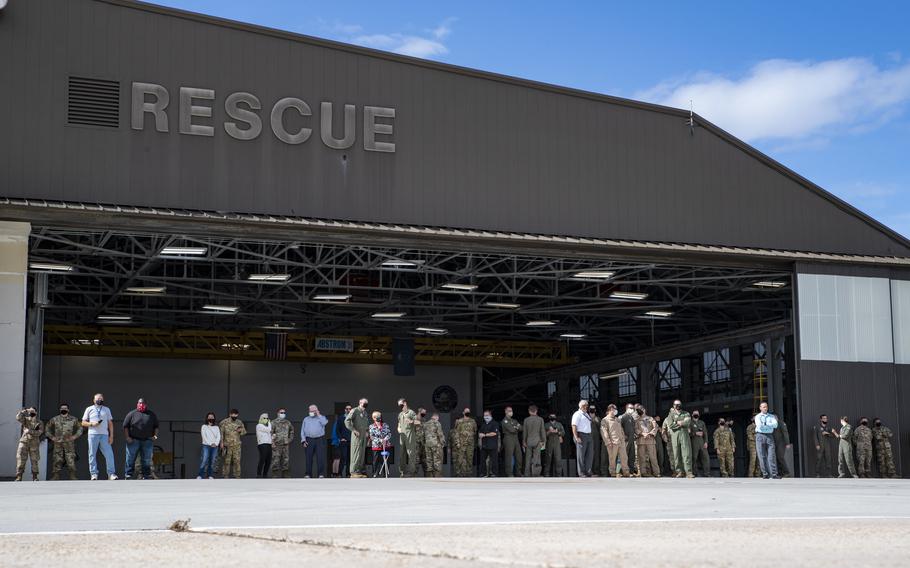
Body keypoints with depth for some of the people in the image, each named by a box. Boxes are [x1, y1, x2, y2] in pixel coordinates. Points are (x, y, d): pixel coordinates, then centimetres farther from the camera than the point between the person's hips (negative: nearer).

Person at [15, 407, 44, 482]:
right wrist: (24, 411, -20)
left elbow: (39, 432, -11)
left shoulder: (39, 423, 4)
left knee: (34, 460, 5)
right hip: (24, 442, 0)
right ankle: (19, 477, -14)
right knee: (20, 459, -12)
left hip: (34, 443, 0)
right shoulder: (25, 420, 8)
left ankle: (35, 477, 16)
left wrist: (30, 431, -23)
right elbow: (18, 418, -13)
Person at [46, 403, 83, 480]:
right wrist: (51, 437, 6)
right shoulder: (55, 419, 10)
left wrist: (75, 436, 1)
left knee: (71, 461, -7)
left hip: (69, 443, -1)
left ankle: (73, 477, -4)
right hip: (58, 443, 1)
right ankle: (54, 477, 4)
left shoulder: (73, 419, 8)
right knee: (57, 461, 0)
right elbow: (47, 428, 18)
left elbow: (80, 428, 14)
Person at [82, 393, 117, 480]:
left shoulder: (106, 409, 18)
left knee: (109, 454, -8)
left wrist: (111, 435, 4)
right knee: (92, 455, -1)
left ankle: (111, 473, -6)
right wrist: (92, 424, -10)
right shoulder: (89, 409, 13)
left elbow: (110, 423, 14)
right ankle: (94, 474, 3)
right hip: (93, 434, -1)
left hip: (104, 435, 1)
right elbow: (83, 423, 10)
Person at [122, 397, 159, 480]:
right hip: (133, 441, -2)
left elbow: (156, 427, 16)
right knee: (130, 459, -4)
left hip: (147, 441, 2)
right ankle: (128, 476, -2)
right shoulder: (131, 414, 8)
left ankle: (145, 476, 10)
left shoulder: (152, 415, 16)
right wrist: (127, 437, -7)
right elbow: (125, 426, 3)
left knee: (147, 460, 3)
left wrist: (155, 435, 0)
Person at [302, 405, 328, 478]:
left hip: (319, 440, -2)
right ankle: (308, 474, 5)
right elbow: (302, 431, 15)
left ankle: (320, 474, -9)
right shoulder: (306, 419, 20)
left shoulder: (321, 417, 13)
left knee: (320, 457, -9)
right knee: (309, 458, 1)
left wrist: (318, 415, -3)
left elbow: (324, 423, -11)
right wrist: (303, 440, 2)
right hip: (309, 440, 2)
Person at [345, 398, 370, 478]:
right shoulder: (354, 411, -6)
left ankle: (360, 470, 13)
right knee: (356, 453, -9)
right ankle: (354, 471, -7)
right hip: (357, 435, -8)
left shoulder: (365, 413, 18)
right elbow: (347, 421, -14)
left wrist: (368, 431, 14)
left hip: (364, 435, 8)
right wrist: (354, 430, -18)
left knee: (362, 453, 8)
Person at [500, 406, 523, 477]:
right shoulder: (504, 421, -3)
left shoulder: (514, 421, 21)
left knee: (518, 456, 7)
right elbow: (511, 429, -15)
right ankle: (509, 474, -6)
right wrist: (516, 428, 4)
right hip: (508, 440, -7)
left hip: (516, 439, 7)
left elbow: (520, 428, 9)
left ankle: (518, 473, 15)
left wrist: (516, 428, -9)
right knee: (509, 457, -8)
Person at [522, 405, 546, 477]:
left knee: (528, 459, 8)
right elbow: (542, 431, -2)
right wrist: (543, 441, 6)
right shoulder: (540, 419, -3)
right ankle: (536, 474, -13)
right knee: (536, 459, -3)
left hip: (528, 442, 1)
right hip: (537, 442, -1)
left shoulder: (526, 420, 0)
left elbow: (524, 432, 5)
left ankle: (527, 475, 9)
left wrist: (524, 442, 14)